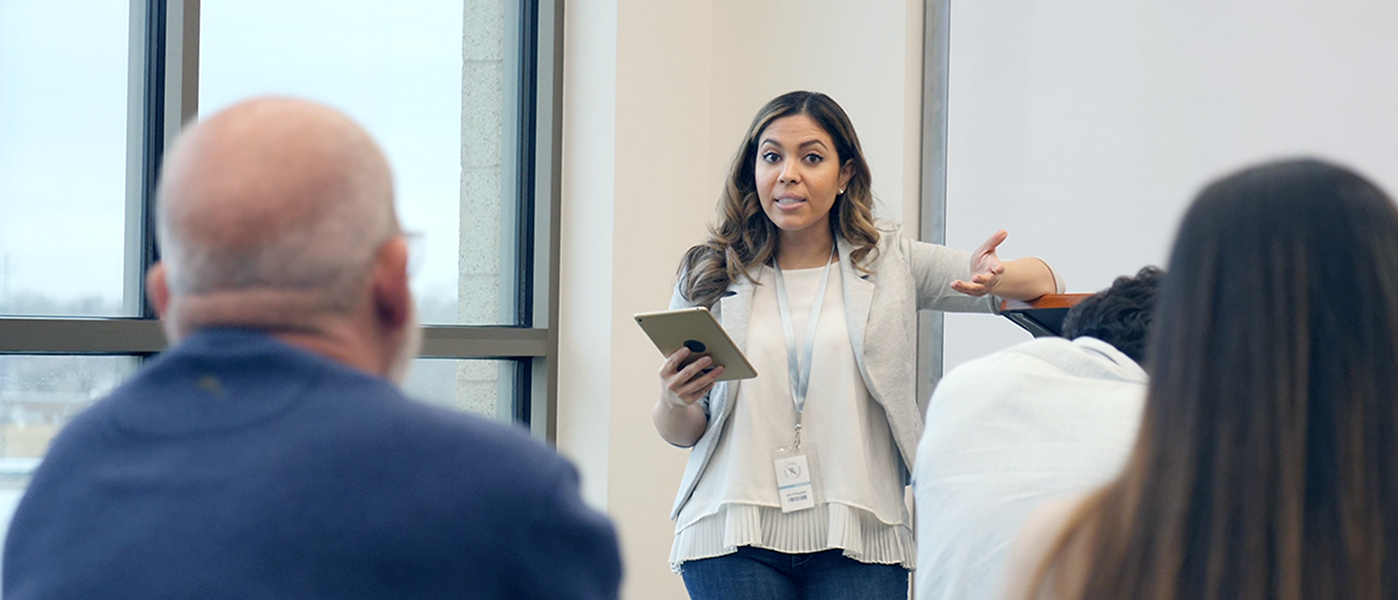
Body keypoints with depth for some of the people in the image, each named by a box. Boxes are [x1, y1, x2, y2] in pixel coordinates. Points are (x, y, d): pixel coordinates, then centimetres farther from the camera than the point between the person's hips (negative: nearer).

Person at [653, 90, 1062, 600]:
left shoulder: (892, 263, 8)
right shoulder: (709, 276, 9)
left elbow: (1041, 283, 2)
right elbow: (680, 434, 12)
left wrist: (989, 280, -22)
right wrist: (674, 401, -12)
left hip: (856, 541, 0)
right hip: (735, 540, 0)